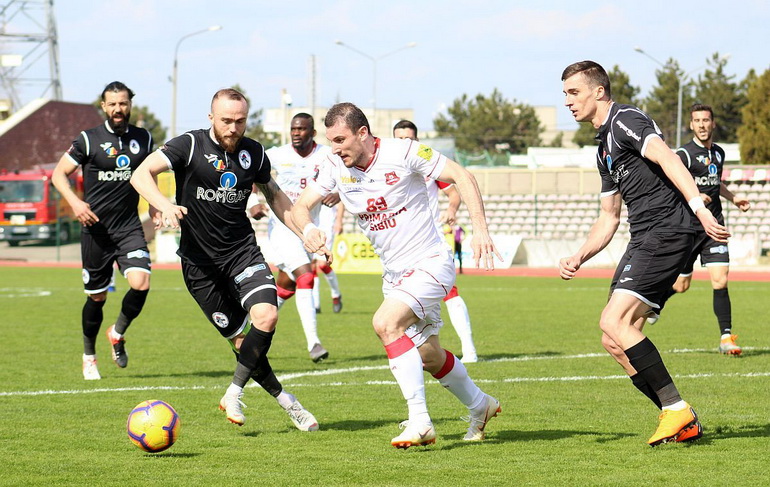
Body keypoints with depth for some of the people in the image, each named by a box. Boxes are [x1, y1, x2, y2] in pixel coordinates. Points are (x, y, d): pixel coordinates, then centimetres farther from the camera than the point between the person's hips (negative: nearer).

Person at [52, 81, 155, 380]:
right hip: (96, 229, -2)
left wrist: (154, 204, 12)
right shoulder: (89, 140, -4)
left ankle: (118, 333, 9)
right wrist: (74, 202, -15)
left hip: (130, 228, 2)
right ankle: (89, 356, 27)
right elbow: (59, 173, 1)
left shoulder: (143, 139, 7)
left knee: (140, 283, -20)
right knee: (97, 297, 5)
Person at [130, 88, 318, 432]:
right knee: (240, 339, -1)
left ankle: (234, 394, -8)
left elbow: (273, 194, 20)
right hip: (200, 260, -3)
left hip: (243, 251, 3)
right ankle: (286, 402, 16)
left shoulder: (254, 153, 2)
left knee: (266, 316, -22)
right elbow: (141, 174, -21)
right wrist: (165, 206, -40)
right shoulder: (190, 146, -12)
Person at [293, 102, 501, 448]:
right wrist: (308, 229, -28)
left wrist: (480, 229, -25)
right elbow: (301, 205, -3)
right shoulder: (335, 166, -3)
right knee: (428, 355, 15)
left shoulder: (403, 153, -18)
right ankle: (479, 405, 42)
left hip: (430, 263, -7)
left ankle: (419, 421, -25)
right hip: (393, 273, 7)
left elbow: (460, 176, -15)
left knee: (386, 322, -28)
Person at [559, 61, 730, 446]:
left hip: (666, 231, -10)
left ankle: (676, 409, -13)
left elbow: (668, 159, -22)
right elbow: (608, 217, 28)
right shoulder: (604, 147, 24)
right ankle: (682, 422, 4)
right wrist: (578, 258, 13)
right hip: (643, 240, 10)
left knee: (614, 323, -18)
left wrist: (700, 210, -35)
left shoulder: (625, 120, -7)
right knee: (615, 340, 2)